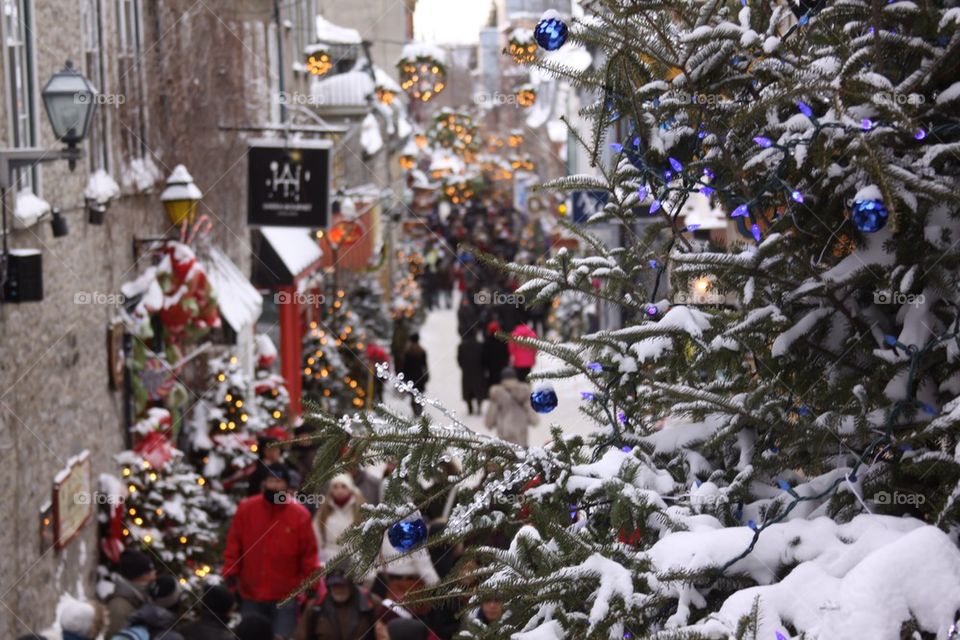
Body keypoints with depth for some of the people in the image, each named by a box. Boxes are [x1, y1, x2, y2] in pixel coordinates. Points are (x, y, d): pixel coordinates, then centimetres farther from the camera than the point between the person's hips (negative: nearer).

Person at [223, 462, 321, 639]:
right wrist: (230, 574, -3)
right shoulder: (246, 508, 0)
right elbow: (234, 545, 4)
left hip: (285, 598, -2)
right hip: (251, 597, 2)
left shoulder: (300, 514, -5)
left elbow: (309, 554, -2)